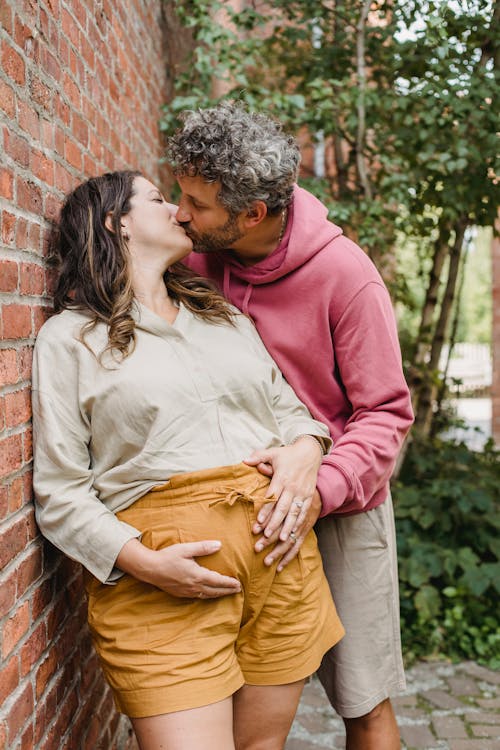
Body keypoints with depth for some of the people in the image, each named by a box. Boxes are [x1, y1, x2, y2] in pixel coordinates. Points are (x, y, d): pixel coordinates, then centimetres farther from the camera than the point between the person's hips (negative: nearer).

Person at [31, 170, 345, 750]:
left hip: (275, 547, 5)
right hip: (165, 577, -4)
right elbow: (60, 491, -4)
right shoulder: (69, 337, 2)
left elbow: (291, 407, 19)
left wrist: (304, 451, -4)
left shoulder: (228, 318, 20)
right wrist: (144, 564, -16)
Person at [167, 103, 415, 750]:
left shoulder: (344, 273, -18)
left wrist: (320, 490, -28)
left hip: (339, 508, -3)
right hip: (242, 504, 3)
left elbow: (386, 412, -14)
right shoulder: (196, 258, -6)